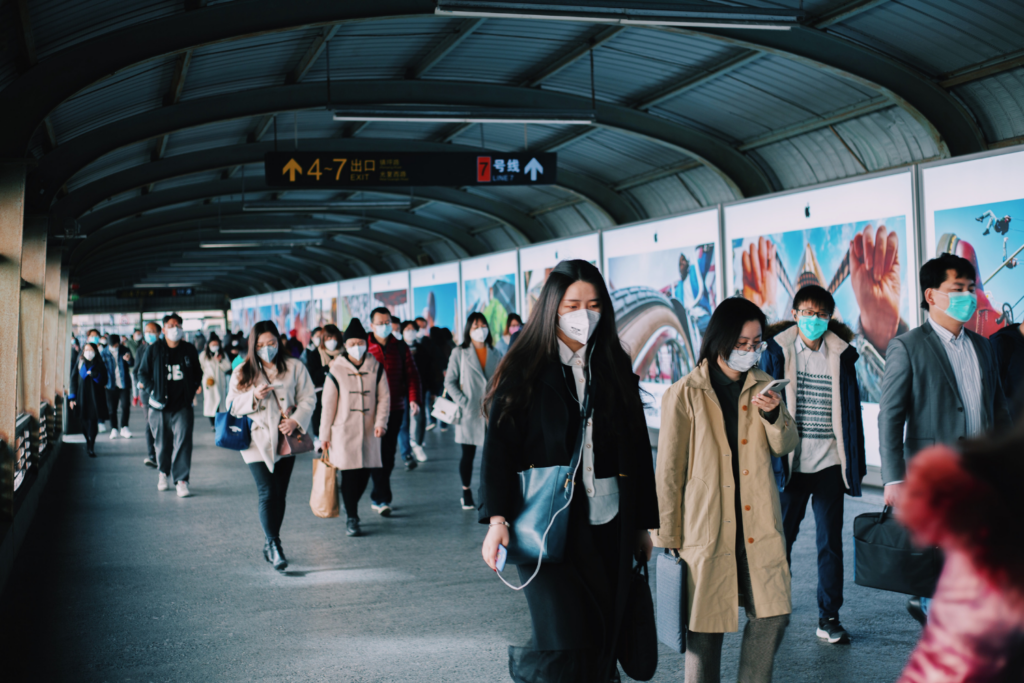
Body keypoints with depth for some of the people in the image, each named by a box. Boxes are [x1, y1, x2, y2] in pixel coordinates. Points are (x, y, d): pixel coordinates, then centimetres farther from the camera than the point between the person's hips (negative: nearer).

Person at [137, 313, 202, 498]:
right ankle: (164, 473, 34)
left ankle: (181, 480, -8)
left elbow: (198, 372, 19)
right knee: (162, 443, 10)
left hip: (183, 405, 0)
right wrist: (152, 391, -5)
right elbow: (143, 373, 7)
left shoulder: (189, 350, 5)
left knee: (183, 442, -10)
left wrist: (194, 389, 6)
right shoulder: (154, 349, 0)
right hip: (161, 406, 0)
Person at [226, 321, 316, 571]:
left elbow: (308, 397, 4)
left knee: (280, 494, 8)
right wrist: (254, 396, -17)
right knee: (268, 493, -12)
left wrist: (296, 420, -12)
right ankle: (274, 545, -7)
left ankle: (270, 543, 20)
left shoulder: (294, 367, 4)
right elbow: (232, 405, 2)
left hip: (286, 439, 2)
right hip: (258, 440, -2)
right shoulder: (242, 372, 4)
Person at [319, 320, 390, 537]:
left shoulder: (375, 367, 2)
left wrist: (381, 422, -9)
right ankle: (351, 519, 3)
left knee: (364, 474, 6)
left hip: (369, 431, 3)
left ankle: (351, 507, 31)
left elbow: (384, 397, 5)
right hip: (344, 431, -3)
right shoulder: (336, 370, -4)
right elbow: (328, 404, 0)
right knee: (349, 474, -6)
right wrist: (324, 434, 1)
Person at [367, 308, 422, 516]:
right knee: (378, 454, -7)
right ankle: (383, 499, -5)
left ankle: (377, 497, 21)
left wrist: (414, 399, -7)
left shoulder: (400, 347, 7)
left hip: (396, 408, 4)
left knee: (389, 454, 9)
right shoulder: (365, 348, -2)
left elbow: (411, 374, 7)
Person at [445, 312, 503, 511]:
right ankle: (466, 493, 19)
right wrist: (463, 402, -10)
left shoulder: (495, 354, 10)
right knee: (468, 455, 5)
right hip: (469, 413, -2)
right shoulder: (460, 353, 1)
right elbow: (449, 382, 1)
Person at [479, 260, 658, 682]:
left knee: (604, 637, 5)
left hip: (608, 525, 4)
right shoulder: (524, 371, -1)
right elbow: (498, 447, -8)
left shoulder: (614, 369, 10)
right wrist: (497, 520, -19)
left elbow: (638, 451, 12)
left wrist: (643, 523, 11)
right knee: (563, 644, -10)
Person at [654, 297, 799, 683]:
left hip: (759, 524, 4)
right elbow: (668, 471, -3)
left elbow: (786, 446, 6)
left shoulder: (762, 386, 8)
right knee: (706, 627, 4)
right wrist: (668, 536, -2)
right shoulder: (685, 395, -6)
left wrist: (774, 415, -15)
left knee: (773, 616, 4)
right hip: (706, 528, -4)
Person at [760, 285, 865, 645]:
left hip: (829, 464, 1)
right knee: (781, 536, 10)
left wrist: (856, 463, 7)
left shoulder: (841, 355, 5)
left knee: (830, 541, 3)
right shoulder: (777, 352, 1)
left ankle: (829, 617, 13)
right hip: (789, 463, -1)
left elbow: (851, 410, 9)